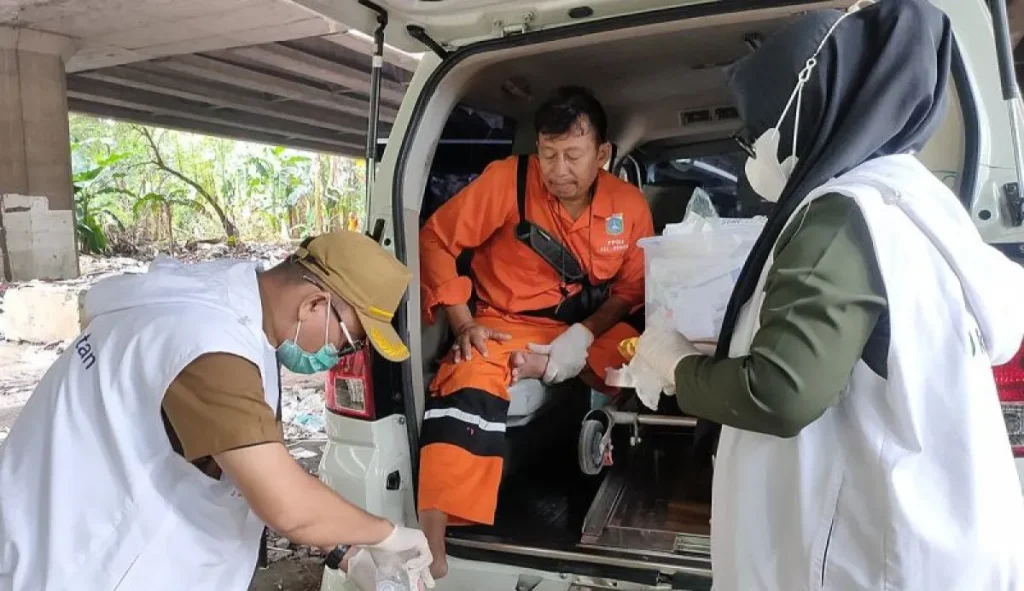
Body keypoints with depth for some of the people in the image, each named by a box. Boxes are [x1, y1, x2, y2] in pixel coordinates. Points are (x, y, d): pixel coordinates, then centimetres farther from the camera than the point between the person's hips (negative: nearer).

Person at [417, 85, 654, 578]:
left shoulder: (630, 205, -5)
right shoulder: (509, 178, -13)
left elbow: (631, 287, 2)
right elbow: (436, 239, -8)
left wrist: (583, 336, -16)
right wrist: (464, 323, -16)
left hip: (589, 328, 3)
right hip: (508, 322, -3)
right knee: (470, 384, -33)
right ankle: (430, 540, -33)